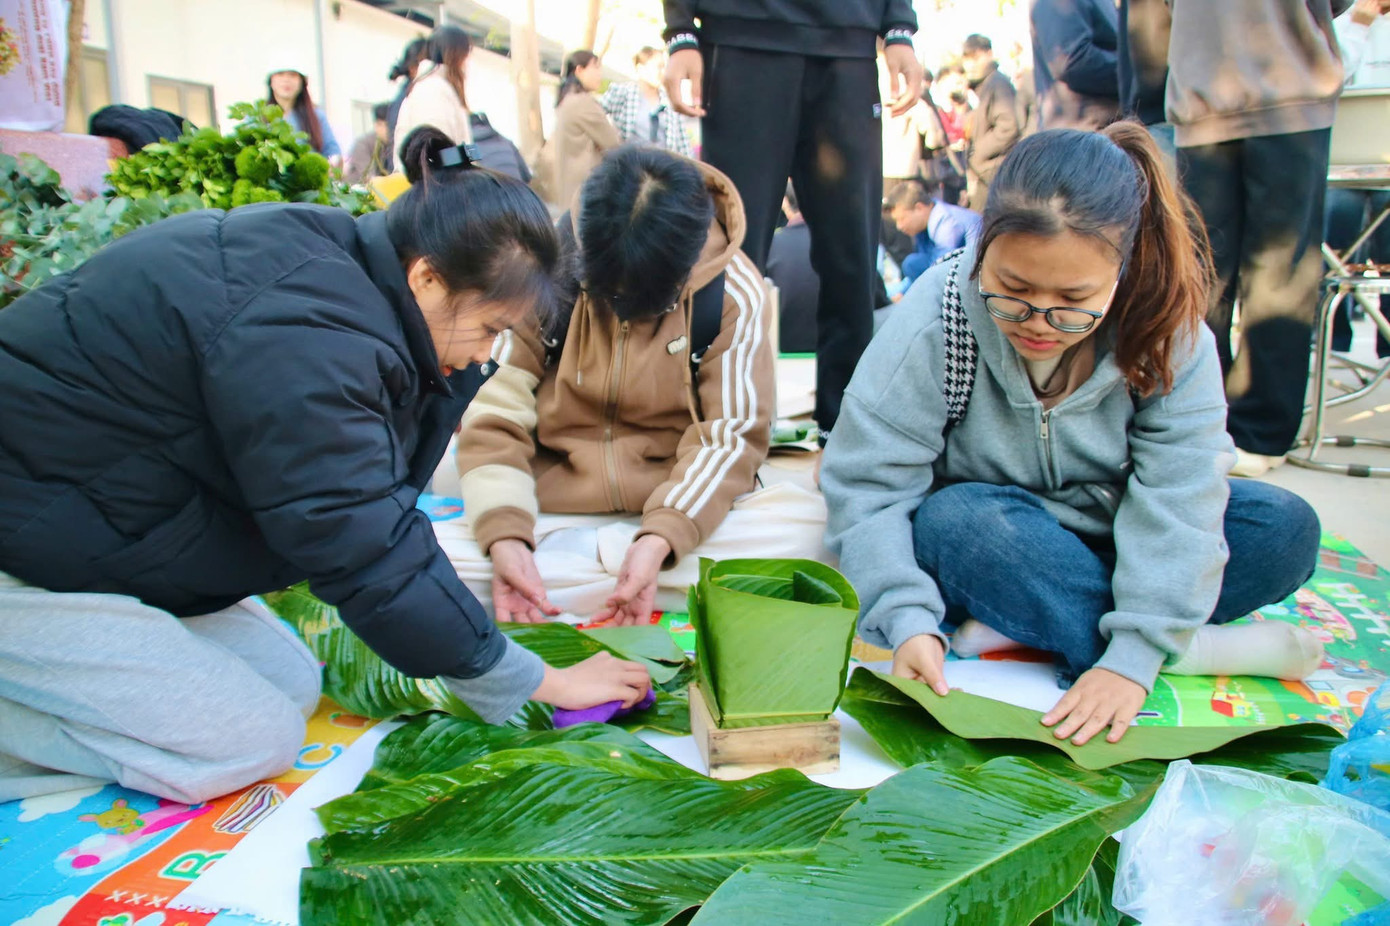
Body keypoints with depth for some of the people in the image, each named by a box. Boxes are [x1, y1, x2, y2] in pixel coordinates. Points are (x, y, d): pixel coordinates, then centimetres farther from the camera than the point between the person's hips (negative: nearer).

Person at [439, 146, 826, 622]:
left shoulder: (735, 294, -7)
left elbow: (728, 436, -8)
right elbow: (492, 412, -7)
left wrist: (660, 540, -25)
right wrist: (504, 535, -23)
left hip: (682, 516, 1)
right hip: (546, 517, 0)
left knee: (806, 520, -29)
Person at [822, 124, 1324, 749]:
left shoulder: (1167, 332, -17)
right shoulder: (932, 325, -24)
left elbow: (1176, 500, -24)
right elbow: (867, 487, -25)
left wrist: (1132, 656, -34)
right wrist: (910, 621, -38)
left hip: (1105, 544, 3)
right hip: (983, 549, -2)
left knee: (1286, 529, -17)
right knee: (959, 522, -36)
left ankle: (1019, 629, -25)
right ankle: (1206, 651, -23)